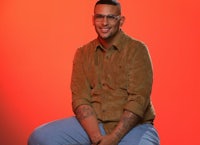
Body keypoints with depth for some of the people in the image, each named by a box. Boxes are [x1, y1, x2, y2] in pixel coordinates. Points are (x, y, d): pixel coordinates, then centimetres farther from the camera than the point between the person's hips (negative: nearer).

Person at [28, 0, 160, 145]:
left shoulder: (137, 50, -4)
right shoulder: (83, 53, 7)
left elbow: (138, 100, -12)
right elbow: (80, 98, -2)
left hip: (132, 126, -3)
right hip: (91, 123, 3)